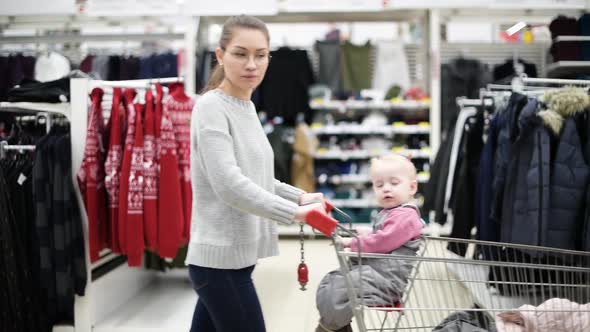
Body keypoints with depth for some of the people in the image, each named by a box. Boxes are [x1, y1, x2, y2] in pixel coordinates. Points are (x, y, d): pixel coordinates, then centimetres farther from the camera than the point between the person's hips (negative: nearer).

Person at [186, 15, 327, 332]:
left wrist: (301, 197, 10)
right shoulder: (211, 107, -13)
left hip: (233, 256, 8)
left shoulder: (247, 107, 13)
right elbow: (229, 185, -23)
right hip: (220, 259, -8)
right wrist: (295, 212, -23)